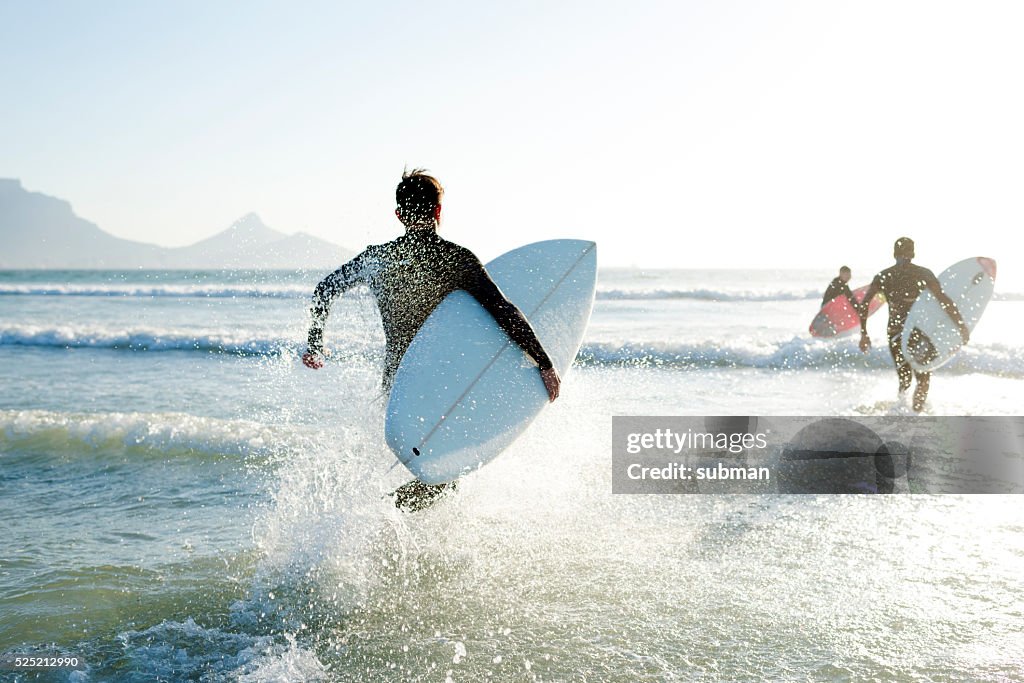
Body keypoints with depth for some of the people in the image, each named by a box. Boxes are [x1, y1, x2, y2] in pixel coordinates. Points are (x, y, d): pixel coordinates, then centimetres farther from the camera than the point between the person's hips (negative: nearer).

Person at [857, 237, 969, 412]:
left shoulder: (883, 277, 4)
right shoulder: (923, 274, -4)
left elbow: (863, 305, -1)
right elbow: (944, 301, -12)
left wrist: (864, 334, 5)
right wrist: (961, 325, -9)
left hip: (894, 331, 3)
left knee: (904, 379, 20)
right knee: (923, 379, 11)